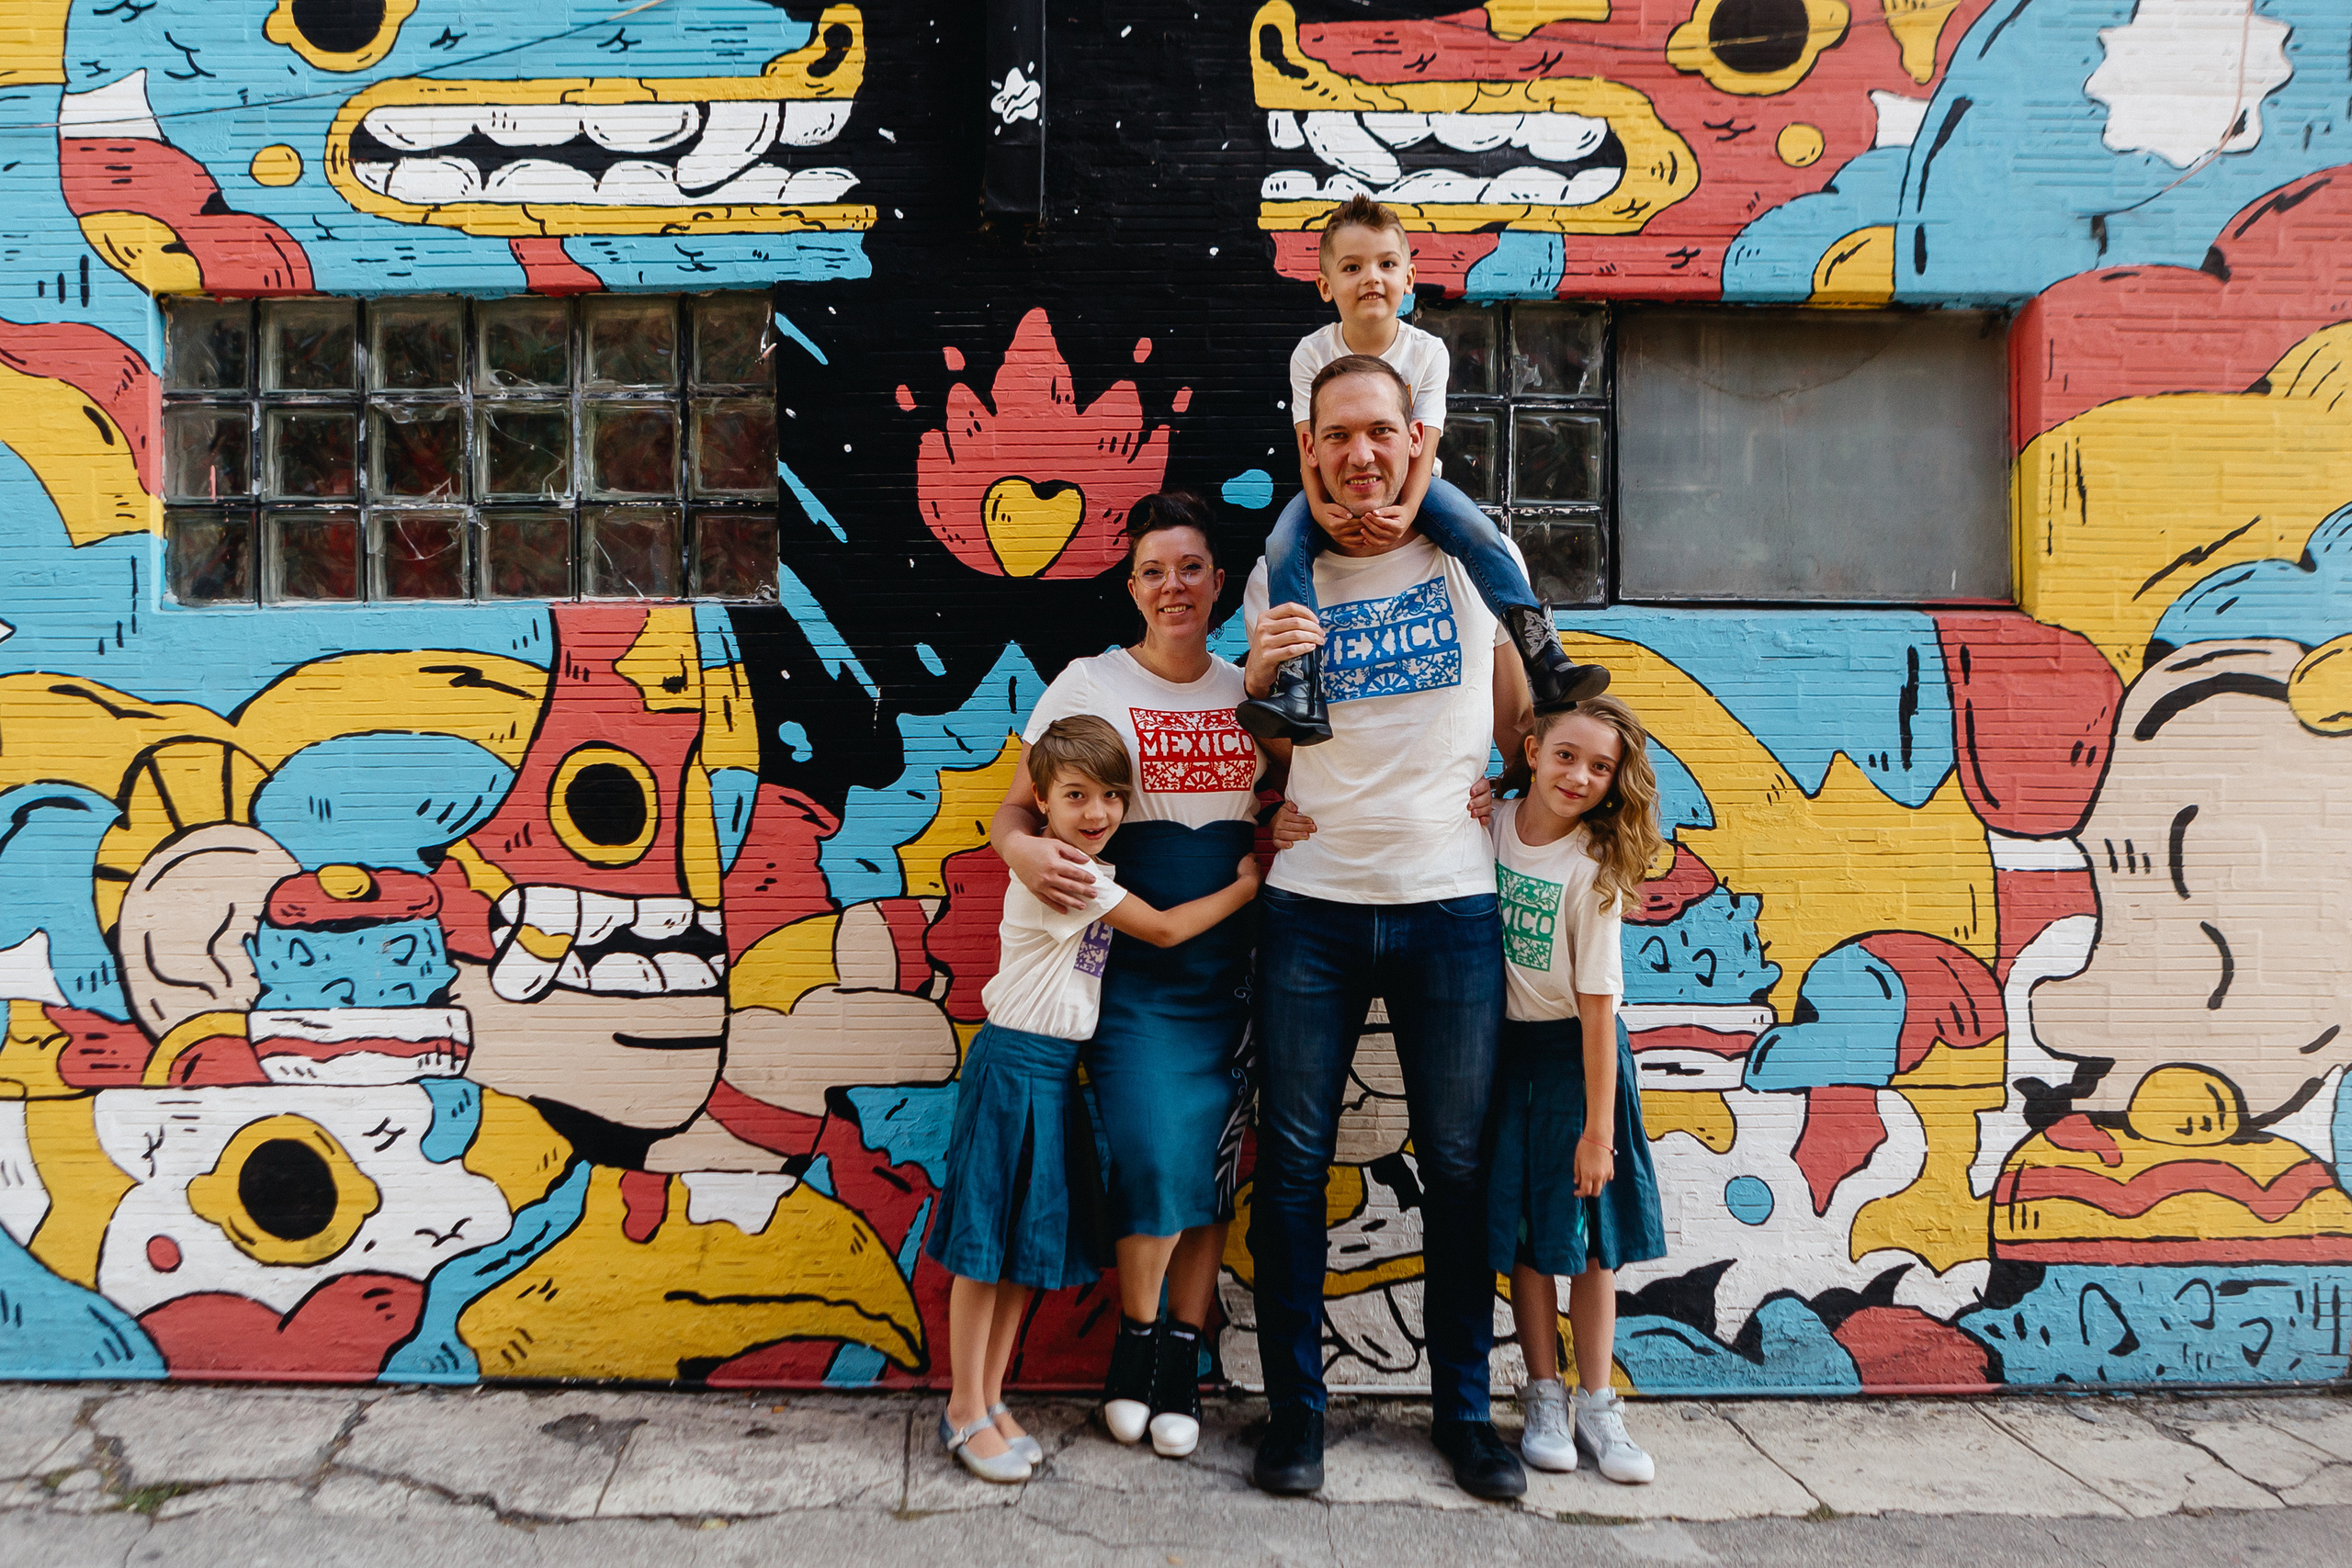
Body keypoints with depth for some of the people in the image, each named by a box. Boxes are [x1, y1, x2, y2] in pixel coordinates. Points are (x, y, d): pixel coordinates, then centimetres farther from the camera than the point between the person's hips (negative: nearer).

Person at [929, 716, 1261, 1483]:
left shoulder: (1093, 874, 12)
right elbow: (1164, 930, -14)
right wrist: (1245, 886, -3)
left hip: (1055, 1071, 10)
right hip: (1014, 1066, -9)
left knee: (1029, 1241, 14)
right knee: (986, 1244, 1)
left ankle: (990, 1400, 26)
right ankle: (964, 1412, 13)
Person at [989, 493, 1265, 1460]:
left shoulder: (1249, 692, 10)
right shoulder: (1089, 685, 0)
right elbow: (1015, 809, -2)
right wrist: (1024, 850, -25)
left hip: (1229, 970, 4)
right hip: (1132, 970, -3)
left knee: (1209, 1167, 6)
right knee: (1156, 1156, -13)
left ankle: (1183, 1359, 22)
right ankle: (1135, 1338, 13)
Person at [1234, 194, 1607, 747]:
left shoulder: (1427, 351, -8)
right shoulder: (1311, 354, -9)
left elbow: (1423, 445, -16)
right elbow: (1309, 444, -14)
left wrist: (1407, 509, -35)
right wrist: (1321, 508, -34)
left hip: (1408, 484, 0)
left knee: (1481, 535, -26)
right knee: (1283, 545, -29)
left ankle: (1544, 663, -25)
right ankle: (1299, 690, -32)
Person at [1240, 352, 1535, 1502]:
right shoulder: (1281, 577, 5)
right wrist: (1259, 673, -7)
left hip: (1450, 902, 0)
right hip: (1312, 907, 1)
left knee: (1458, 1162, 8)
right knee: (1293, 1159, 5)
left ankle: (1463, 1408, 25)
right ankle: (1295, 1409, 20)